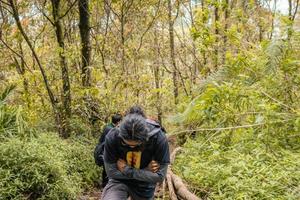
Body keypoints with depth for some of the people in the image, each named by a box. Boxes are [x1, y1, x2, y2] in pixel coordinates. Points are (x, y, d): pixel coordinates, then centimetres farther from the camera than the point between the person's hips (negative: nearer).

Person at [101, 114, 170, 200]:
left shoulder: (159, 139, -25)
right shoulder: (112, 137, -25)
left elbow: (159, 176, -19)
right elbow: (112, 172, -17)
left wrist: (127, 171, -21)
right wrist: (146, 171, -20)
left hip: (144, 186, 1)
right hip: (120, 181, -1)